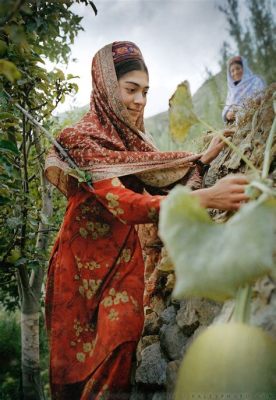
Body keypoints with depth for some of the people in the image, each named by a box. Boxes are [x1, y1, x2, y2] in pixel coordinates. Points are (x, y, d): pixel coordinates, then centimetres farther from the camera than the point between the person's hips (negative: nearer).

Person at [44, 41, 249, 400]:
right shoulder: (81, 139, -19)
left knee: (122, 341, 4)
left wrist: (206, 157, -2)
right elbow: (124, 205, -32)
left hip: (125, 256, 5)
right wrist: (207, 198, -40)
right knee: (80, 354, 9)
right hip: (84, 261, -5)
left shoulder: (133, 139, 4)